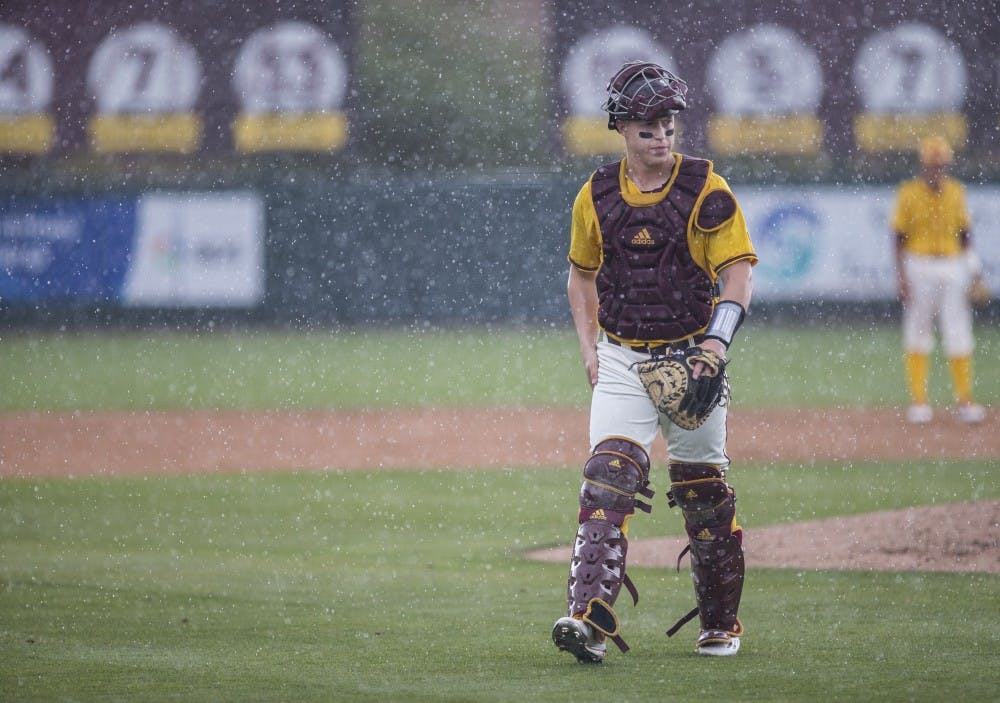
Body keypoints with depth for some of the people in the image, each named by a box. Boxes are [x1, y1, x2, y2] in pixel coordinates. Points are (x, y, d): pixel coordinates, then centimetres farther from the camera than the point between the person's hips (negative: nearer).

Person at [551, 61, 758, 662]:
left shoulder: (706, 190, -6)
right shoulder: (596, 195, 4)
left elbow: (738, 275, -10)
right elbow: (582, 274, 18)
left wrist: (717, 341, -25)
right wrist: (589, 347, 6)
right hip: (621, 361, 2)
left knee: (705, 491, 7)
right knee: (608, 479, -16)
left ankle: (722, 624, 25)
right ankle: (591, 620, -27)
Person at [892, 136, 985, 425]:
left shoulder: (956, 191, 7)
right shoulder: (909, 193, -3)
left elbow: (964, 235, 12)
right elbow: (900, 237, -3)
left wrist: (969, 273, 8)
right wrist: (901, 277, -10)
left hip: (953, 267, 3)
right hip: (919, 268, -3)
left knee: (959, 334, -1)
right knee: (917, 334, 2)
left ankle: (964, 400, 5)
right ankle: (918, 400, 7)